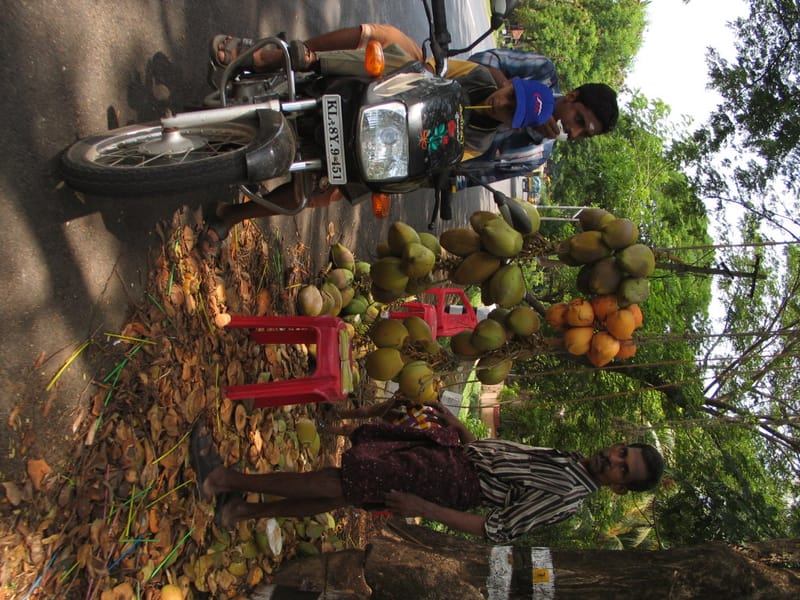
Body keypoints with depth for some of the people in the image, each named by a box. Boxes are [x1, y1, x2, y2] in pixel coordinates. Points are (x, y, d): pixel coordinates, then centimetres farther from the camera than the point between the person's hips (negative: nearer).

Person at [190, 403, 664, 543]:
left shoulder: (569, 499, -12)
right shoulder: (566, 459, 14)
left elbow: (499, 531, -15)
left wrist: (424, 509, -19)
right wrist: (455, 421, 14)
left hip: (455, 482, -7)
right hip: (458, 451, 7)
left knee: (338, 483, -12)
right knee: (345, 492, 2)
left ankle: (226, 480, -2)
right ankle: (241, 511, 12)